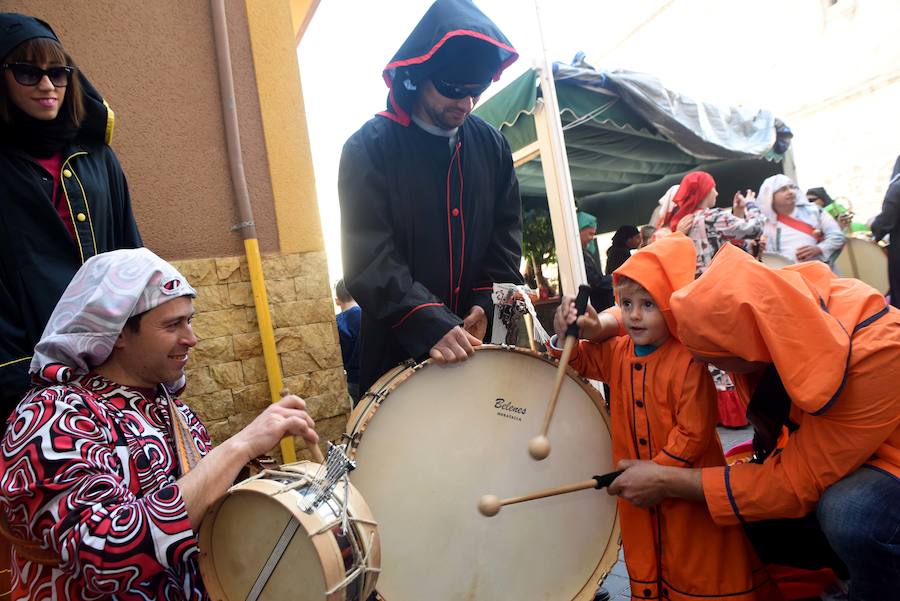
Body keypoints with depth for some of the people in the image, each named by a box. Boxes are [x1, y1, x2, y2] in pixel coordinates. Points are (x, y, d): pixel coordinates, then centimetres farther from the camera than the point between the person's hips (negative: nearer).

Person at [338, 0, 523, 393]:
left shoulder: (491, 146, 5)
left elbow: (506, 234, 8)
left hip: (480, 337, 4)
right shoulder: (369, 148, -9)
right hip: (400, 348, -4)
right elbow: (368, 258, -17)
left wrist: (488, 302, -8)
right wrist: (429, 323, -27)